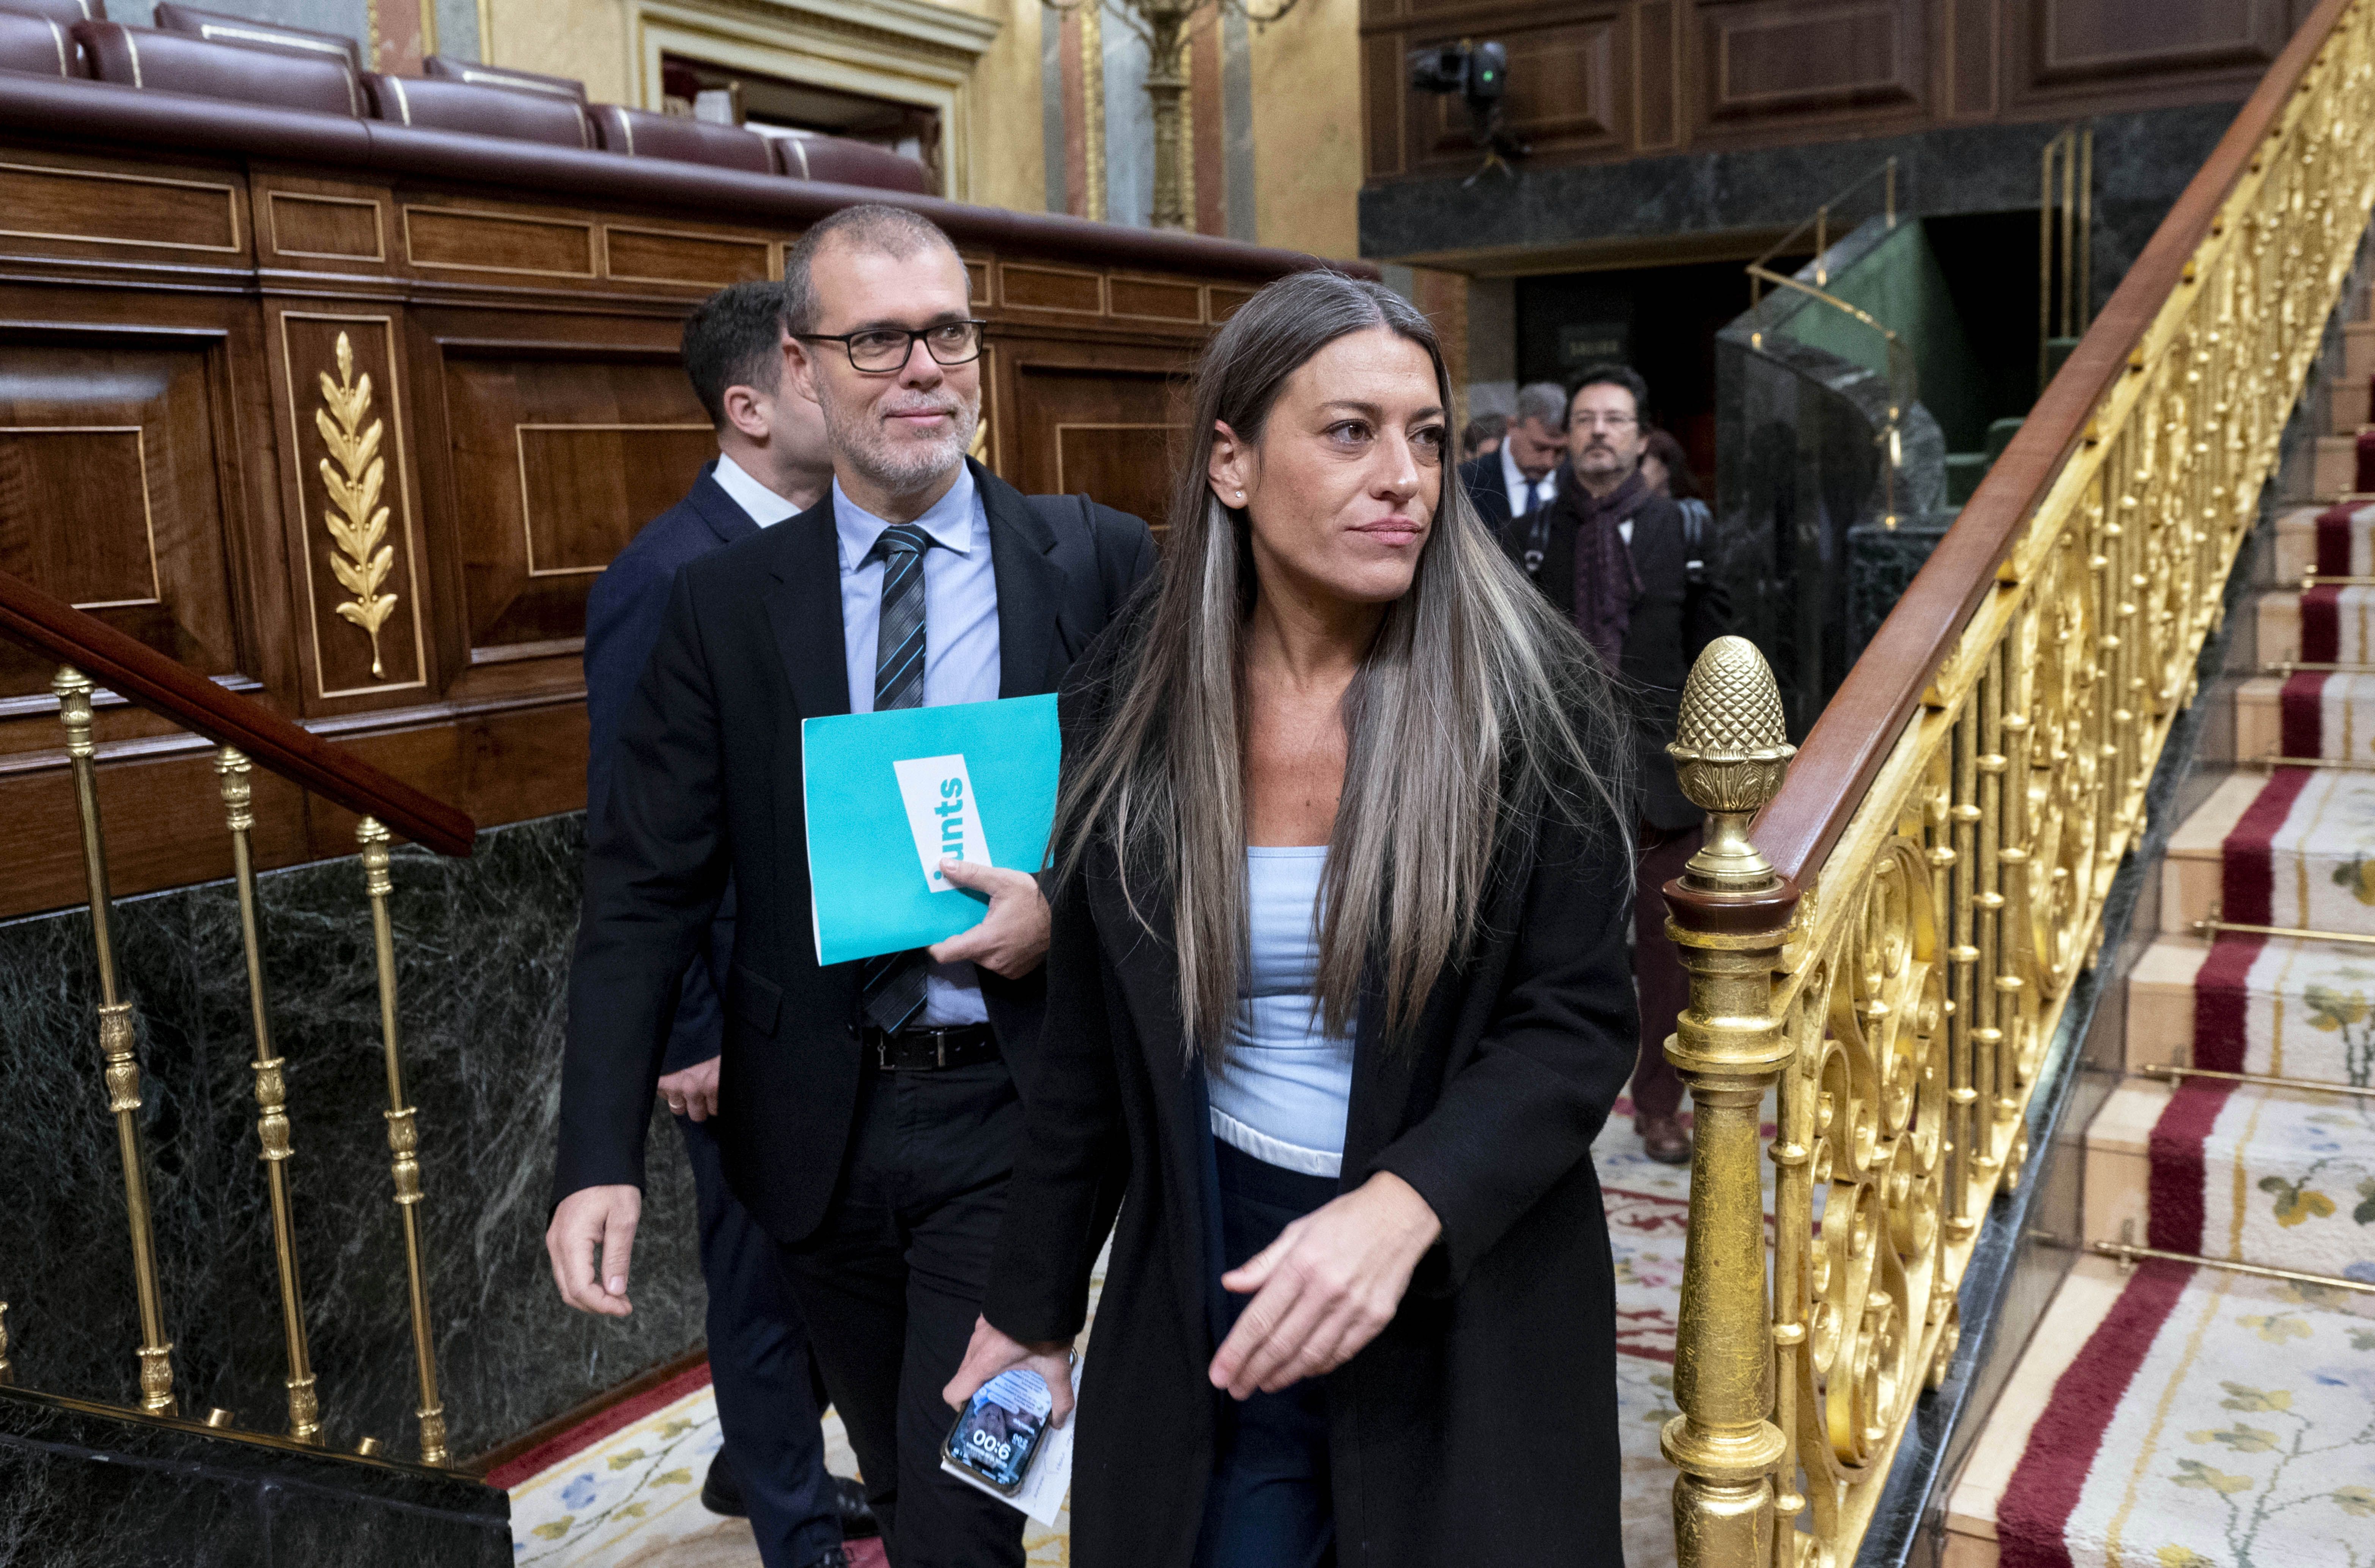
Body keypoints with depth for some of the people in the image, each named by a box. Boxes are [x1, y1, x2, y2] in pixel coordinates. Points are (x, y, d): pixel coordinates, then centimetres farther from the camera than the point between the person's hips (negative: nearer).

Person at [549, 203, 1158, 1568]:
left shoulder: (1102, 563, -4)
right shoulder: (723, 606, 0)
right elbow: (645, 889, -2)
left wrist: (1072, 907, -19)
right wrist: (603, 1158, -10)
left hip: (1013, 1114, -2)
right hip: (819, 1131, 3)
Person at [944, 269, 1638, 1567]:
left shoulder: (1529, 695, -12)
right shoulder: (1130, 704, -4)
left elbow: (1580, 1021, -12)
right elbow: (1089, 1040, 4)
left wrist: (1403, 1209, -28)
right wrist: (1032, 1304, 10)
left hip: (1469, 1295, -1)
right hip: (1210, 1282, 2)